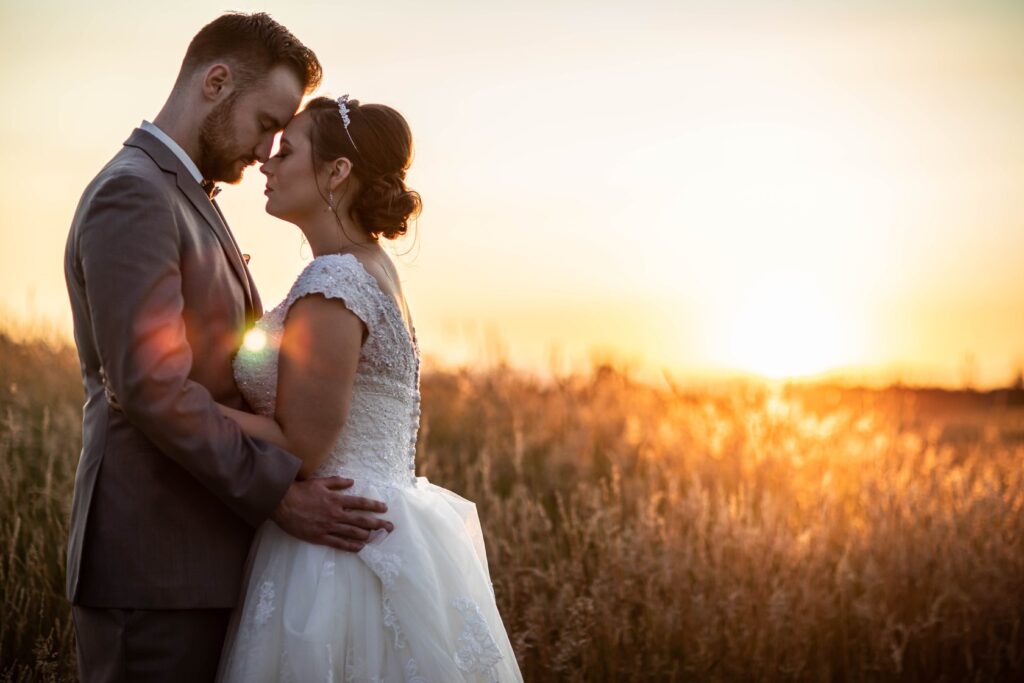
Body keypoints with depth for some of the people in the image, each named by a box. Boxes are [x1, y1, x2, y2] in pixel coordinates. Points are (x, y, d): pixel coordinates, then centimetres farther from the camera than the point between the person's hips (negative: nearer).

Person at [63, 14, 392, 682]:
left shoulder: (185, 199, 20)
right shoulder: (130, 195, -13)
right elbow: (151, 386, -22)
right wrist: (278, 495, -18)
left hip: (200, 557, 10)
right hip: (154, 568, -10)